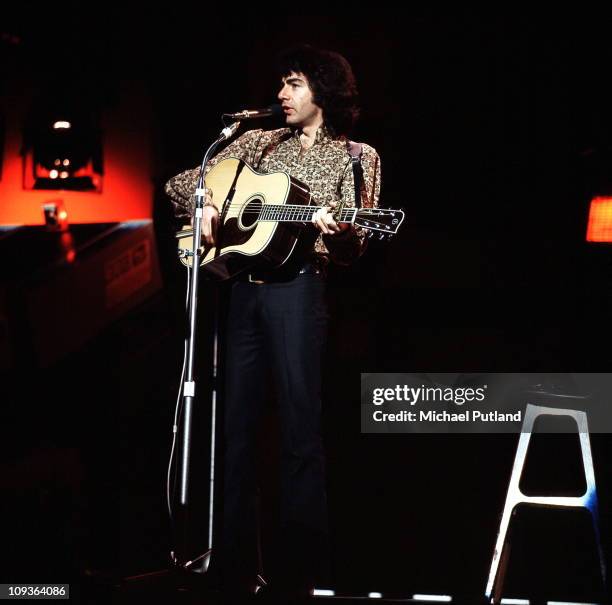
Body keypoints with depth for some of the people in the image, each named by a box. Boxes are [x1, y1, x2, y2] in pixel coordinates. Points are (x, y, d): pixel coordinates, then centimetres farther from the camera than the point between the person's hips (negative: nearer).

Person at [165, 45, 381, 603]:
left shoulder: (354, 156, 6)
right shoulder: (259, 142, 17)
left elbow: (354, 245, 0)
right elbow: (180, 184, 18)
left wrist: (335, 228, -22)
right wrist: (202, 204, -2)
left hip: (297, 287, -5)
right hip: (243, 285, 5)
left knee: (300, 426, -6)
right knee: (237, 422, 6)